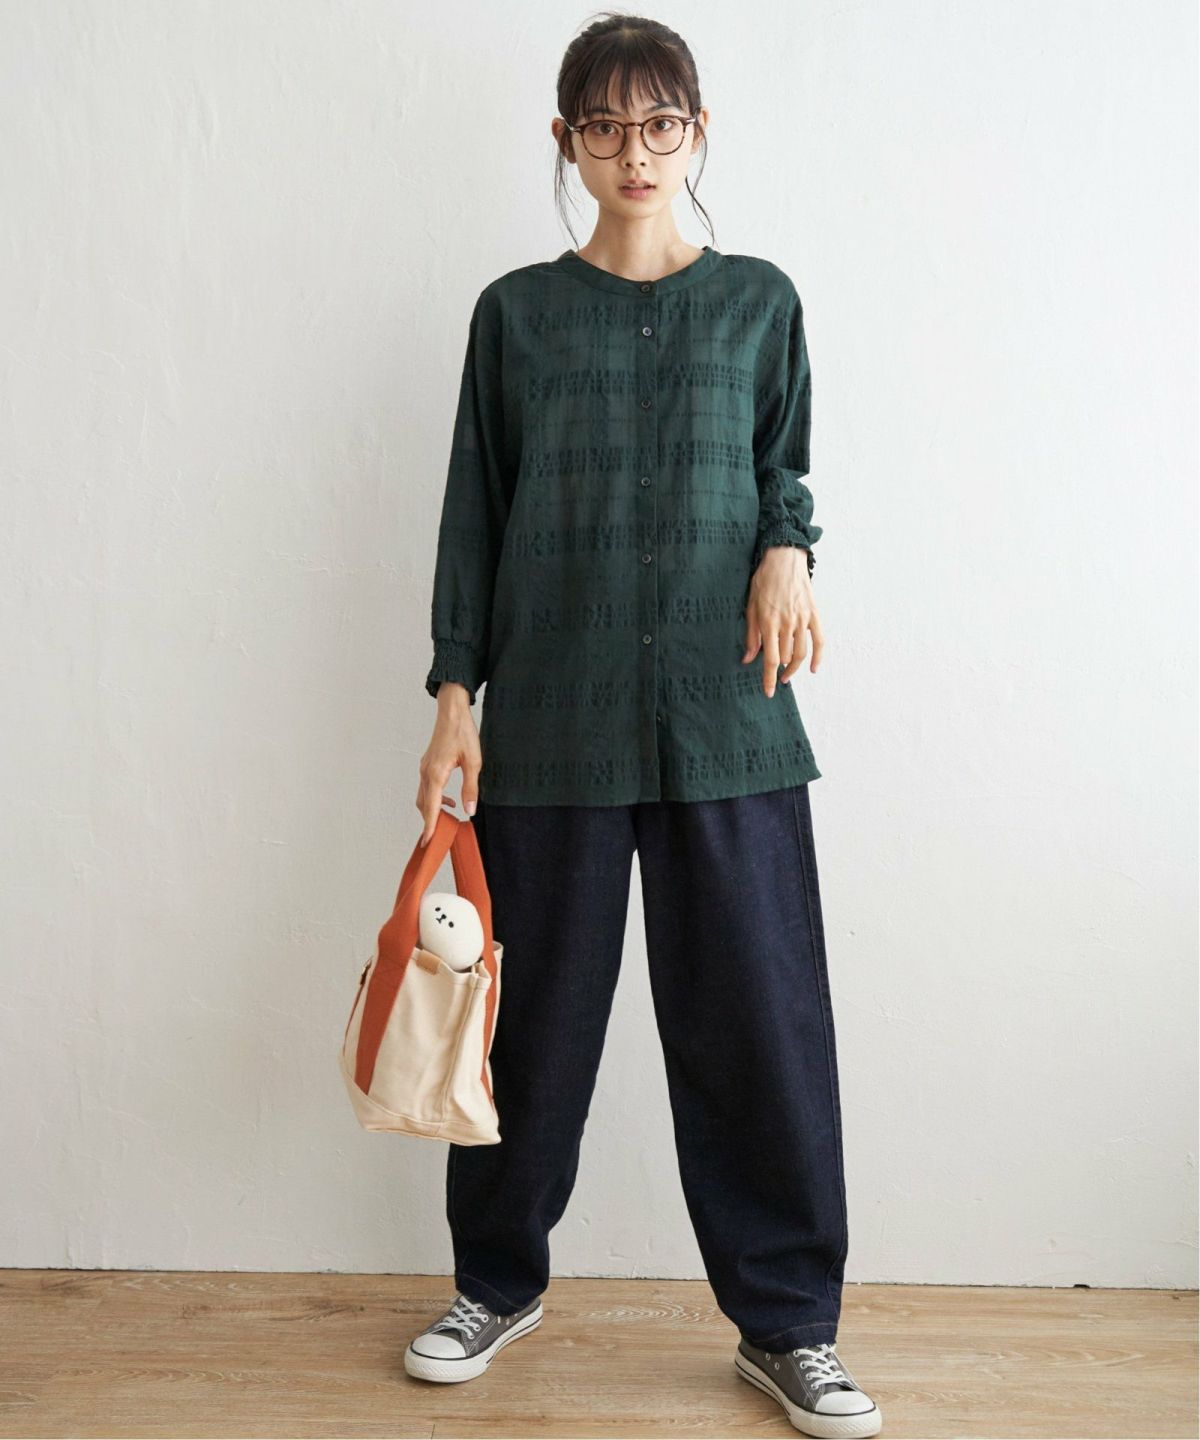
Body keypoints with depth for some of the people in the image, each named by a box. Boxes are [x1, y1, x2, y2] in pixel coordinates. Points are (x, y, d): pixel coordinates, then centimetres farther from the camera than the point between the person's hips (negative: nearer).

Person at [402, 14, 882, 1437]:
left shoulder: (758, 300, 10)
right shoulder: (518, 309, 9)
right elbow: (475, 512, 8)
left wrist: (786, 547, -5)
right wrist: (454, 694, 2)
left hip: (728, 720, 0)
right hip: (552, 720, 0)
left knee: (758, 1014, 1)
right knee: (536, 1012, 9)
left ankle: (787, 1324, 17)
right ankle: (498, 1281, 29)